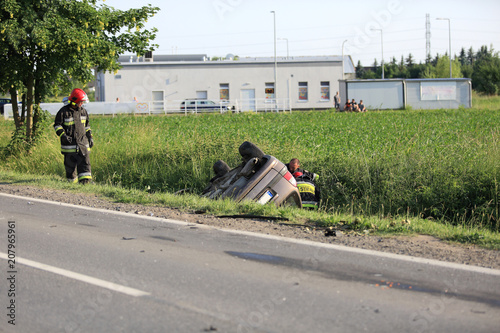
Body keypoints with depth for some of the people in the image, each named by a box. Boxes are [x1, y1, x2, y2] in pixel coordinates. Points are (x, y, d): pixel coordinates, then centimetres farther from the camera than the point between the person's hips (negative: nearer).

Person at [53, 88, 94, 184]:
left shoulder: (83, 112, 11)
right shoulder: (63, 112, -7)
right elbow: (57, 125, -4)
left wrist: (90, 137, 16)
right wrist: (63, 135, -18)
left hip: (82, 142, 4)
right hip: (69, 143, -4)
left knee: (85, 161, -8)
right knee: (70, 163, 2)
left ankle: (85, 180, -11)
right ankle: (72, 181, 14)